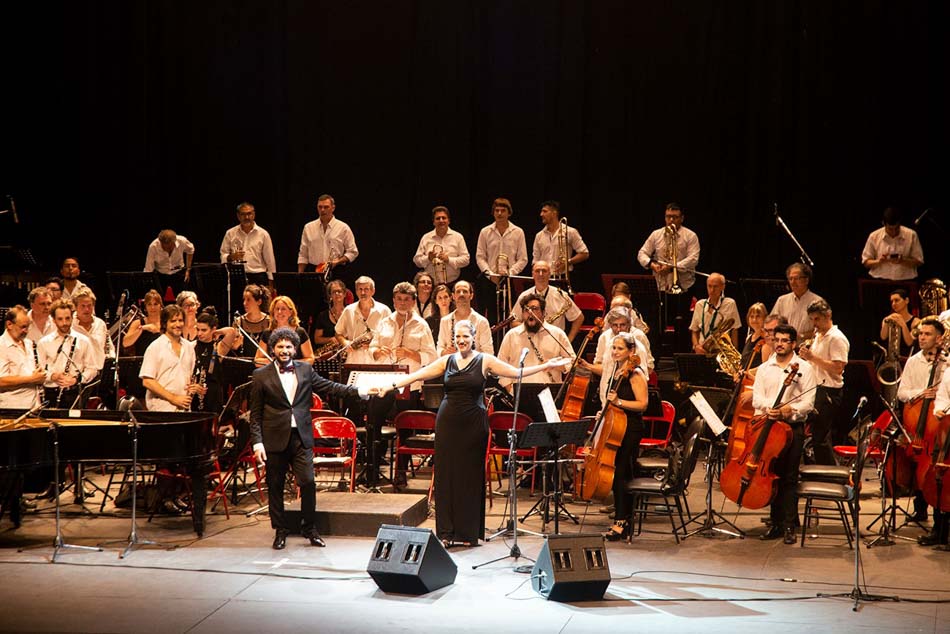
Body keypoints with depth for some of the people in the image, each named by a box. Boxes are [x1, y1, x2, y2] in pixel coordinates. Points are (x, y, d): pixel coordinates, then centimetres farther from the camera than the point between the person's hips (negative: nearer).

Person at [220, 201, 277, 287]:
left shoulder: (263, 234, 5)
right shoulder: (230, 233, 9)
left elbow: (270, 260, 6)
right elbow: (223, 256, 13)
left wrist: (270, 283, 2)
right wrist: (232, 257, -10)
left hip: (258, 277, -1)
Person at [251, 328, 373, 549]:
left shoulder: (306, 370, 10)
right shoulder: (261, 375, 2)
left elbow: (329, 388, 10)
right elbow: (255, 414, 2)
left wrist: (359, 391, 0)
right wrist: (257, 442, -6)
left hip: (301, 437, 2)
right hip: (275, 438, -1)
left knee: (308, 482, -4)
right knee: (275, 486, 5)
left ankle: (309, 529, 12)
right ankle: (281, 531, 18)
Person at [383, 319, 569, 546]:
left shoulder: (484, 360, 1)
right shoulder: (446, 361, 8)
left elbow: (516, 372, -3)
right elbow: (417, 376, 7)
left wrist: (545, 366, -9)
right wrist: (393, 385, -1)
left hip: (473, 424, -2)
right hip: (448, 422, 2)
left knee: (470, 476, 2)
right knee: (446, 474, 2)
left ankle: (468, 532, 11)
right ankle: (446, 532, 8)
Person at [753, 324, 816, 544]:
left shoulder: (804, 368, 3)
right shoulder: (764, 368, 12)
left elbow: (808, 402, -4)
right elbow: (757, 398, 1)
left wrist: (791, 409, -22)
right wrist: (769, 408, -19)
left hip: (793, 427, -3)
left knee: (789, 478, -1)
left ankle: (789, 526, 3)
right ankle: (776, 522, 15)